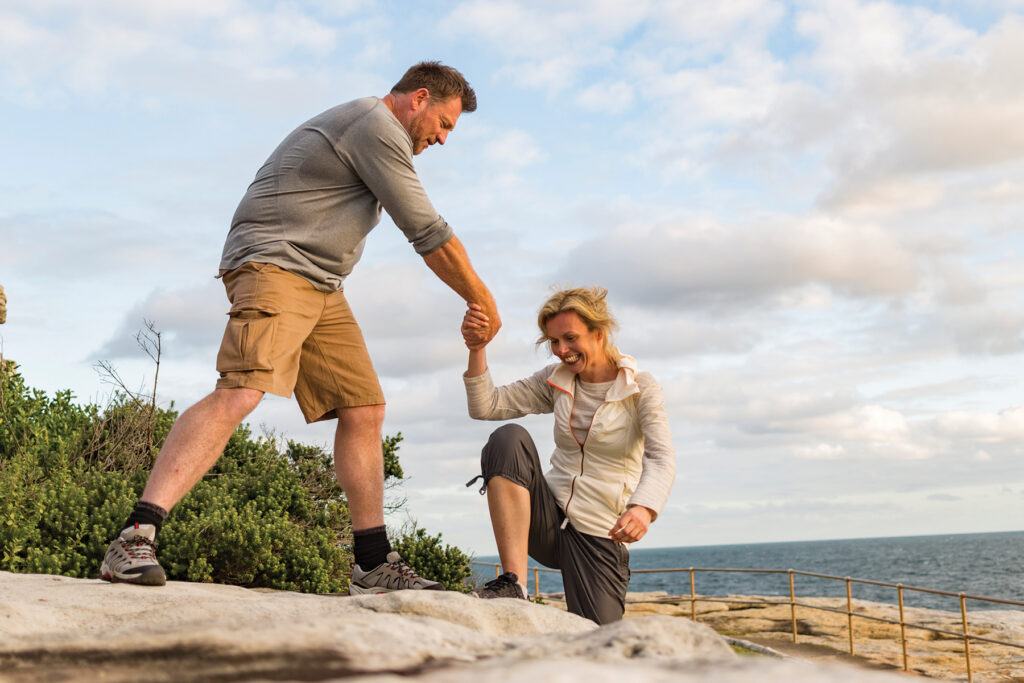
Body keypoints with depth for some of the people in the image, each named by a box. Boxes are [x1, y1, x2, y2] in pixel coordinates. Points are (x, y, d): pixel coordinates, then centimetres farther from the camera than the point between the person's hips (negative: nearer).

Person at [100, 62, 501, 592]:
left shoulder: (361, 124, 24)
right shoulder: (378, 126, -9)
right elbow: (429, 234, -10)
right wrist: (483, 302, -1)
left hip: (321, 289, 10)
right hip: (274, 266, -10)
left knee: (364, 410, 3)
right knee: (241, 393, -27)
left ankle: (373, 563, 8)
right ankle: (134, 538, -28)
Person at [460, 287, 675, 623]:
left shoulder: (641, 388, -5)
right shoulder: (555, 380, 7)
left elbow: (662, 459, -19)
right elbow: (485, 406, 1)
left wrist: (644, 507, -40)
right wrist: (477, 350, -15)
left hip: (600, 535, -2)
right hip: (548, 520, 3)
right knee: (509, 438, -25)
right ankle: (514, 586, -28)